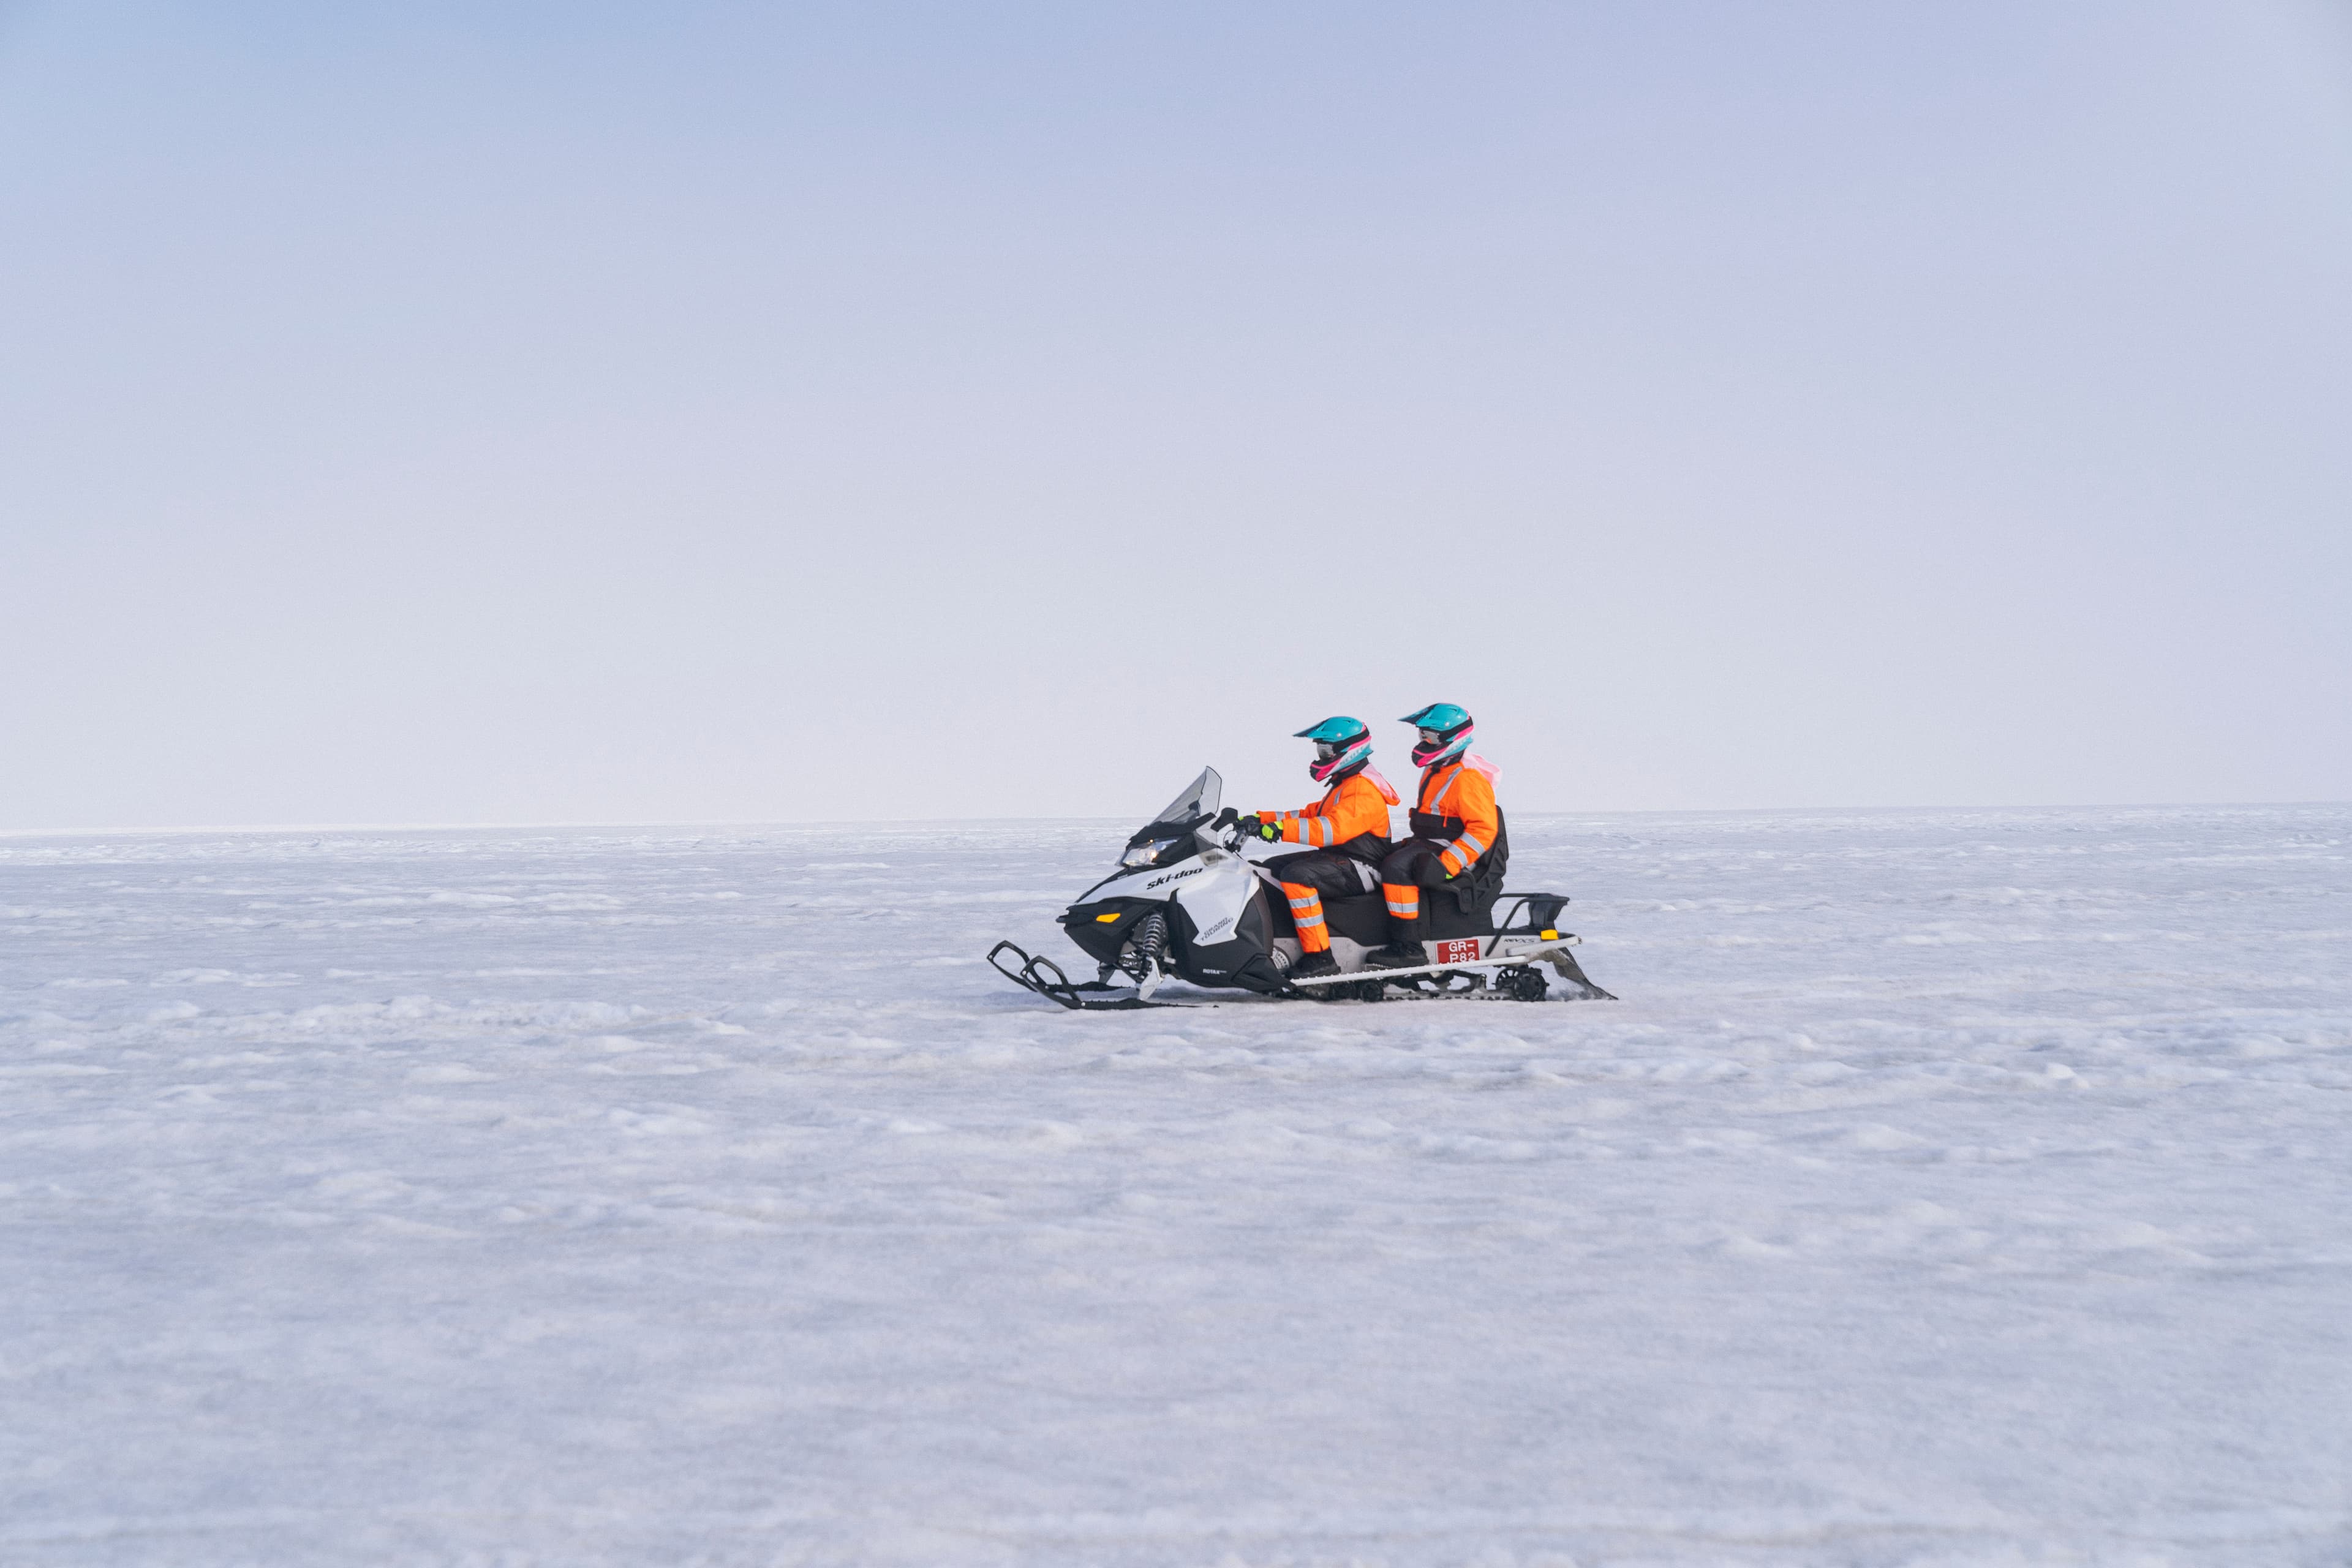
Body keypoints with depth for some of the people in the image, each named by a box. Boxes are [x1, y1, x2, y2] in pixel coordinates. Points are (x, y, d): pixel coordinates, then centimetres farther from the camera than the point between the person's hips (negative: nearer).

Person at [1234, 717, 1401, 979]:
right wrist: (1261, 819, 8)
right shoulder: (1345, 784, 19)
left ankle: (1320, 957, -31)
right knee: (1271, 868, 10)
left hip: (1360, 869, -11)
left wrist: (1282, 829, -39)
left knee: (1296, 874, -31)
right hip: (1340, 859, 11)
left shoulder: (1364, 789, -16)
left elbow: (1334, 828, -32)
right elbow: (1309, 815, 19)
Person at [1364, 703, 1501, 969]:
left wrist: (1446, 865, -28)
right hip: (1428, 844, 11)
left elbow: (1484, 829, -23)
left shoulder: (1468, 778, -16)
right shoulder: (1435, 771, 16)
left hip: (1450, 852, -11)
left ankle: (1408, 947, -32)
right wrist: (1409, 845, 21)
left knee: (1396, 867, -31)